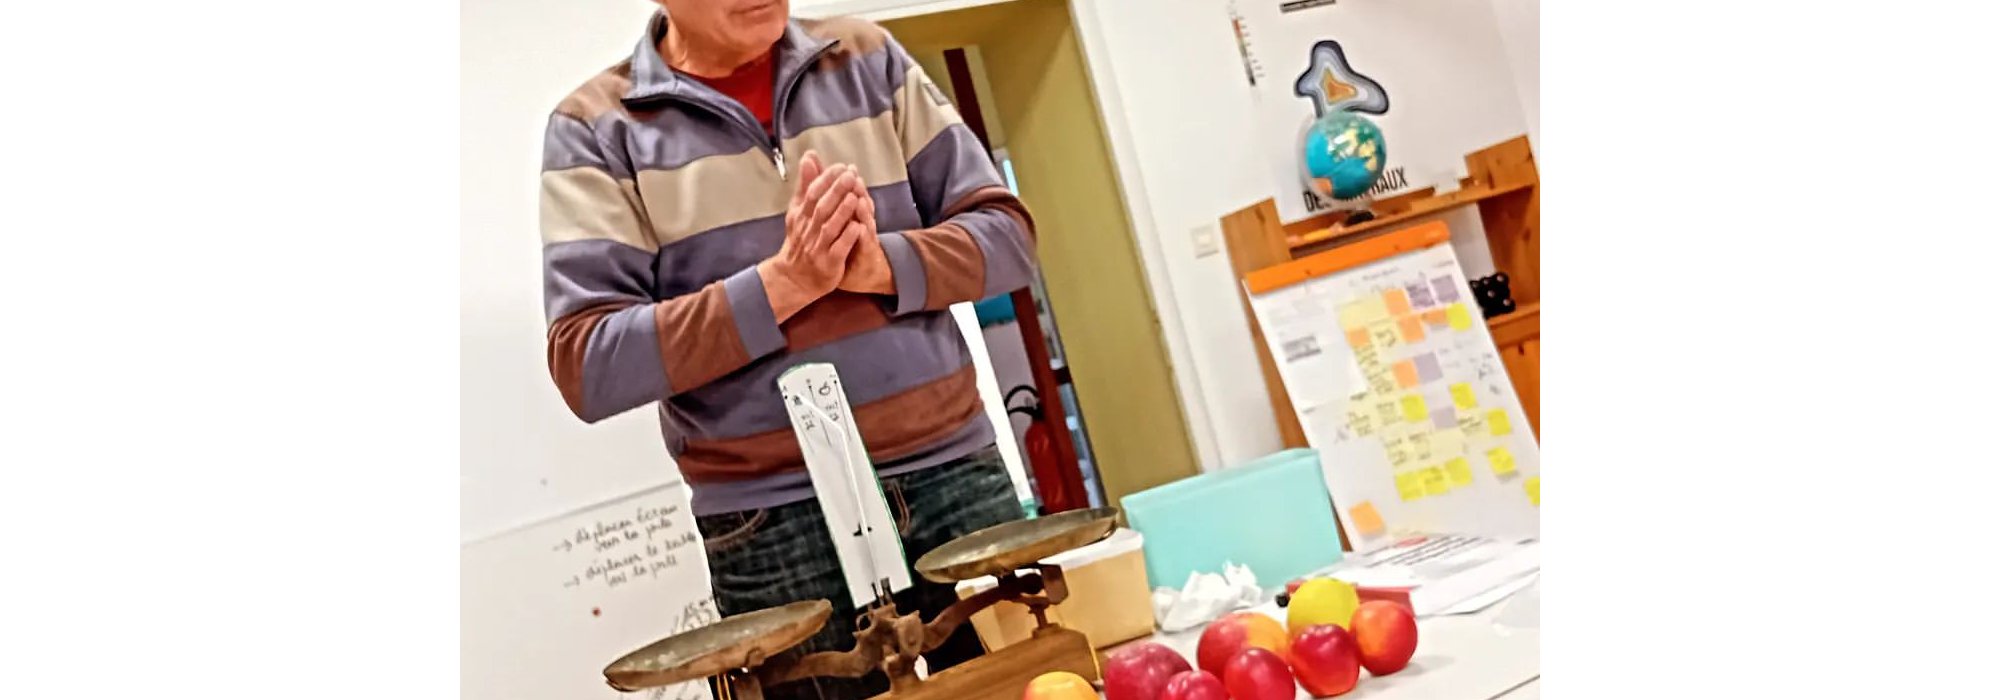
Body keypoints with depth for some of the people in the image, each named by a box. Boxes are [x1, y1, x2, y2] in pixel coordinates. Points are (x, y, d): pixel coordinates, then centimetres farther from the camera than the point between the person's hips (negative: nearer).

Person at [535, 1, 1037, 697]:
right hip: (772, 521, -2)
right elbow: (587, 367, -10)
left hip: (955, 474, 3)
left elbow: (1007, 233, 3)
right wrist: (781, 283, -19)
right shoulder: (595, 130, -1)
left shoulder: (867, 59, 7)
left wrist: (878, 264, -15)